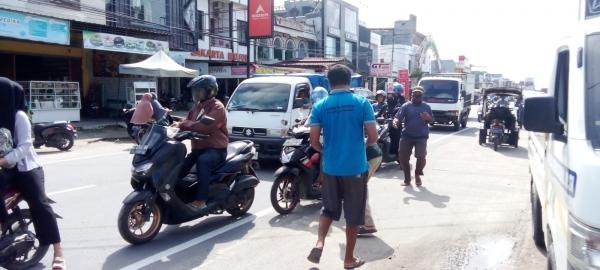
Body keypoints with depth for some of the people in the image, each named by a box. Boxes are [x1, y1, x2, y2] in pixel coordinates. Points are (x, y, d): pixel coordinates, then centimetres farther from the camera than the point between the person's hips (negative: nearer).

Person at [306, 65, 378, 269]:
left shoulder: (320, 106, -2)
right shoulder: (362, 103, -6)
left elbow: (314, 141, -4)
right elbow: (373, 137, -8)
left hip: (330, 167, 2)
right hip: (356, 167, -2)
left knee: (329, 209, 21)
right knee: (353, 214, 11)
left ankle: (319, 243, 1)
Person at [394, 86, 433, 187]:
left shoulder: (426, 107, 9)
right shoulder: (406, 106, 3)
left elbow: (432, 120, 15)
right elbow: (398, 117, -6)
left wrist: (428, 118, -9)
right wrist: (395, 121, -30)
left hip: (421, 137, 0)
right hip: (407, 136, 0)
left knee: (421, 157, -13)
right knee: (403, 157, -2)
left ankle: (417, 175, 17)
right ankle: (407, 178, 19)